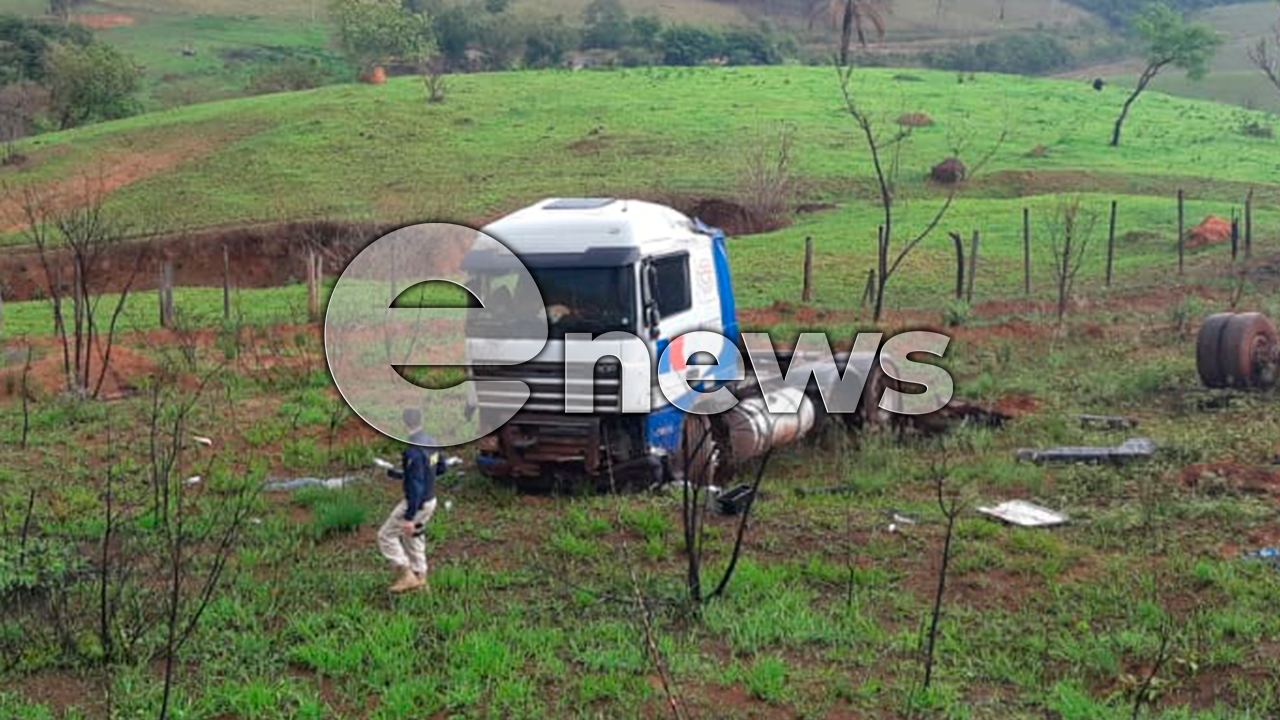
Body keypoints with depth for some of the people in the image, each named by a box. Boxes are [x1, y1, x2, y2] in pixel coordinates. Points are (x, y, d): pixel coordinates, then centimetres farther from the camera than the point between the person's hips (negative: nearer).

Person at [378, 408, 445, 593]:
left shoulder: (414, 449, -26)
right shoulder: (431, 441, 2)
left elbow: (416, 485, -28)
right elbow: (440, 468, 16)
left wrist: (409, 517, -25)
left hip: (416, 503, -9)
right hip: (430, 500, 9)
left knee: (386, 535, 5)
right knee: (413, 538, 23)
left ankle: (406, 576, 5)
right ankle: (420, 577, 28)